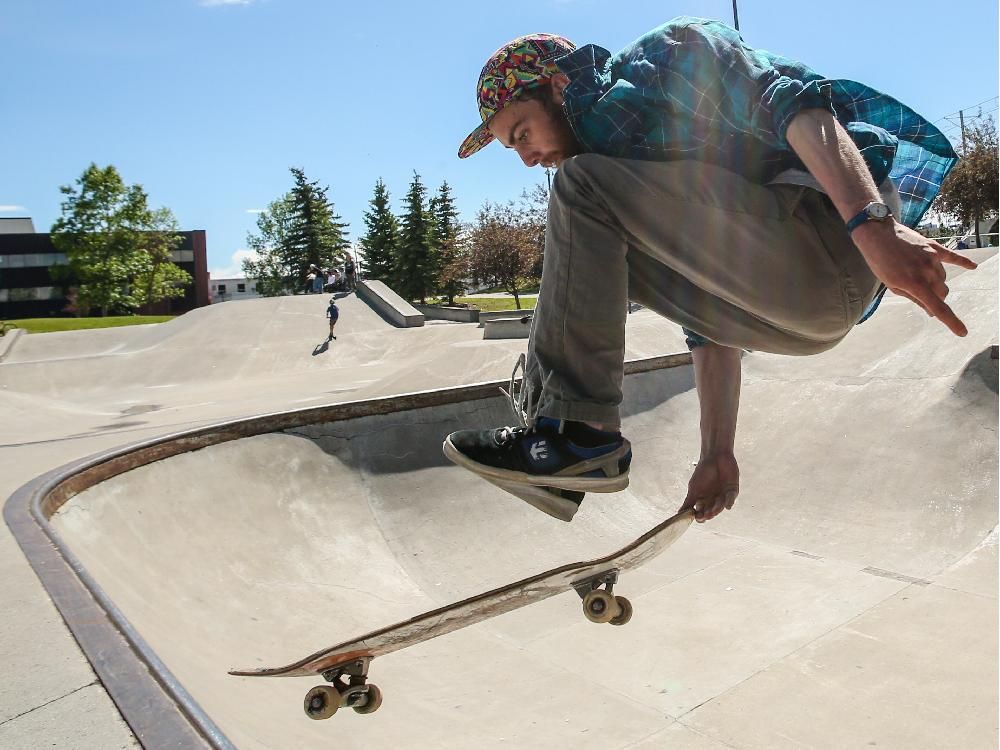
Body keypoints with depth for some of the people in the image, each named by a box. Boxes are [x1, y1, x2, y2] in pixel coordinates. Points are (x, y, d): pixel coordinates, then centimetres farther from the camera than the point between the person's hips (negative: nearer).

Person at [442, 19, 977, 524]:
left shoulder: (664, 56, 3)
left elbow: (794, 105, -17)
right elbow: (705, 315, 19)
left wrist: (874, 224, -34)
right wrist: (717, 452, 14)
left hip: (830, 236, -9)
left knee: (584, 189, -15)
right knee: (592, 247, 15)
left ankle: (574, 434, -17)